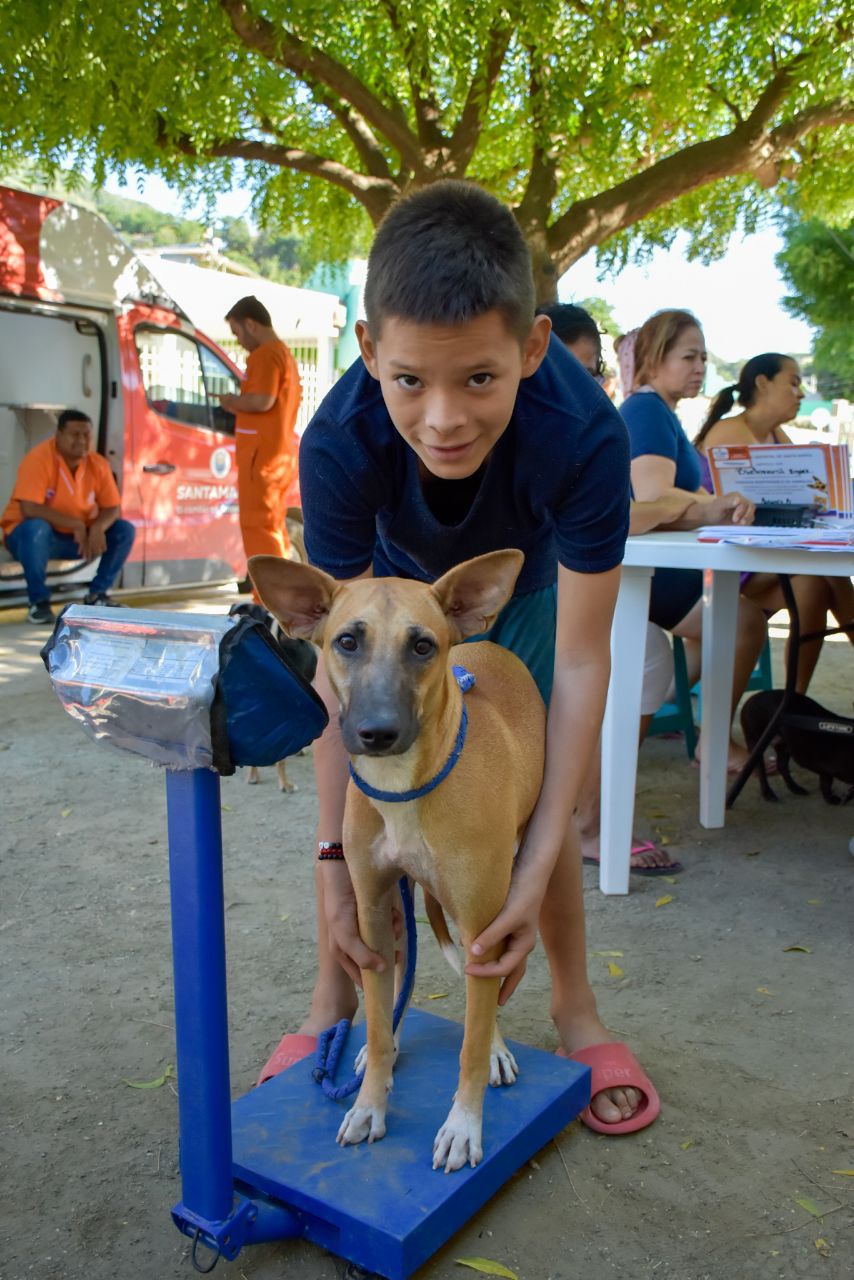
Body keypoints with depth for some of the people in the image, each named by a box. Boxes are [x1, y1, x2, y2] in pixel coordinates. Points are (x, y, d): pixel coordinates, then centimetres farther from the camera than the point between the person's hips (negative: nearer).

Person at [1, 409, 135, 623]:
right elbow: (29, 509, -31)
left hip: (77, 537, 5)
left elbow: (113, 508, -5)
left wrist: (97, 528, -27)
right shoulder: (39, 459, -22)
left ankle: (97, 594, 1)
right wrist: (76, 525, -29)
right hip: (32, 534, -5)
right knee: (36, 527, -38)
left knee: (125, 530, -10)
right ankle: (38, 600, -21)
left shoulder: (98, 464, -6)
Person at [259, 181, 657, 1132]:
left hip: (528, 588, -1)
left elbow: (580, 660, -33)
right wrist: (332, 857, -30)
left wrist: (540, 862, -36)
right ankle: (333, 1002, 19)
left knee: (536, 797, -3)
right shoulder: (339, 442, -38)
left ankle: (575, 1009, 20)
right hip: (399, 587, 1)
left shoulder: (584, 435, -41)